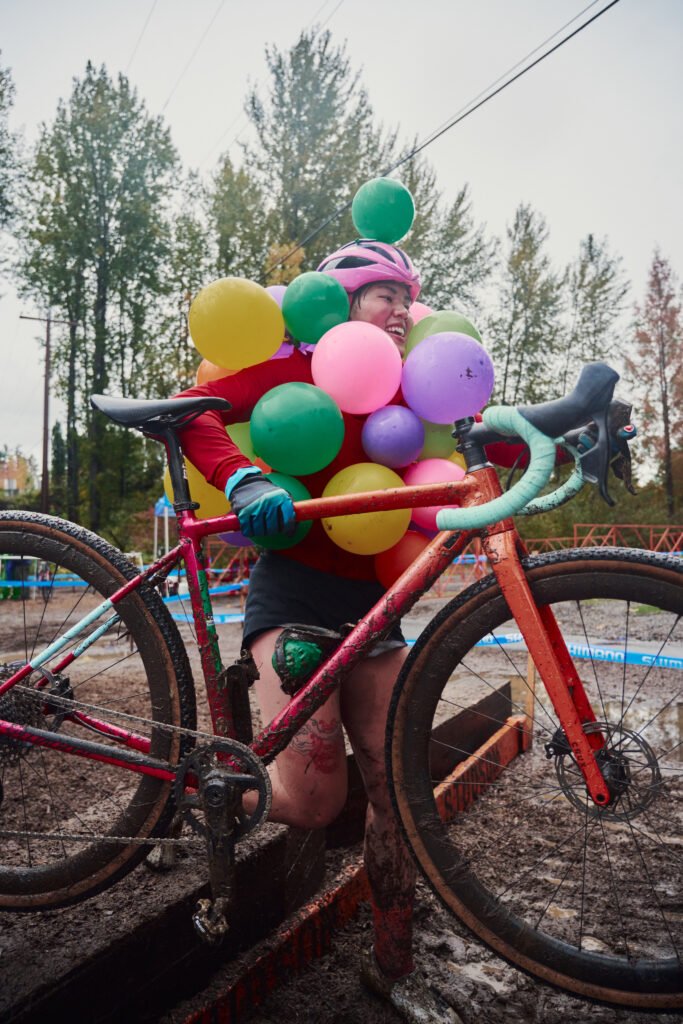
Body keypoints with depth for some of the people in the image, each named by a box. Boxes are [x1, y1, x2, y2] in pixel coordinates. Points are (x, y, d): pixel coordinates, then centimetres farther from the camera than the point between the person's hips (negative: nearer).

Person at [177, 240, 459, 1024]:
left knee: (396, 787, 6)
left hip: (372, 604, 6)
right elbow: (195, 409, -10)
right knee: (312, 800, -16)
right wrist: (244, 483, -28)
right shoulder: (306, 369, -1)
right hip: (297, 593, -6)